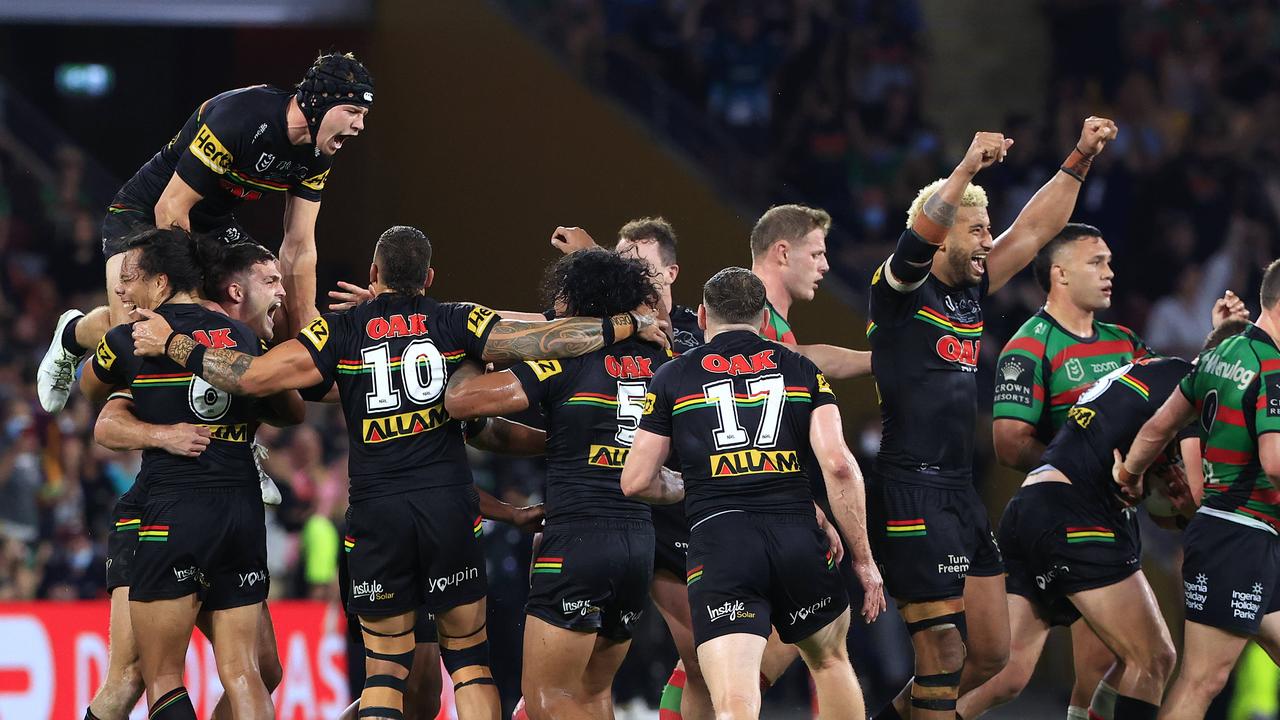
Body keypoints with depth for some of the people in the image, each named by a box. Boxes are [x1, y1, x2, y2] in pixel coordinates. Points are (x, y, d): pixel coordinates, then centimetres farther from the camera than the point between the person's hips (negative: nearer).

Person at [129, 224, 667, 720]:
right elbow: (541, 341, -3)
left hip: (376, 514, 0)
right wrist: (629, 325, 7)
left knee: (384, 666, 7)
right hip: (449, 505, 0)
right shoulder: (454, 322, 3)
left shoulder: (341, 331, 2)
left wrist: (171, 344, 6)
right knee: (468, 657, 9)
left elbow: (252, 376, -6)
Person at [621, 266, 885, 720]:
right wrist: (863, 560, 6)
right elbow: (838, 465, 1)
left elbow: (637, 482, 11)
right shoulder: (802, 371, 14)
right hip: (797, 539, 2)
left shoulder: (672, 378, 12)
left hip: (717, 541, -2)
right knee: (829, 659, 29)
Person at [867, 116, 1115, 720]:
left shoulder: (971, 294, 14)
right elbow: (921, 232, -27)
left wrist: (1080, 160, 10)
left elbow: (1033, 229, 17)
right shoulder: (902, 292, -7)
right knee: (944, 656, -10)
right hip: (910, 495, -9)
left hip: (962, 496, 9)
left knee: (990, 652, 13)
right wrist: (967, 168, -37)